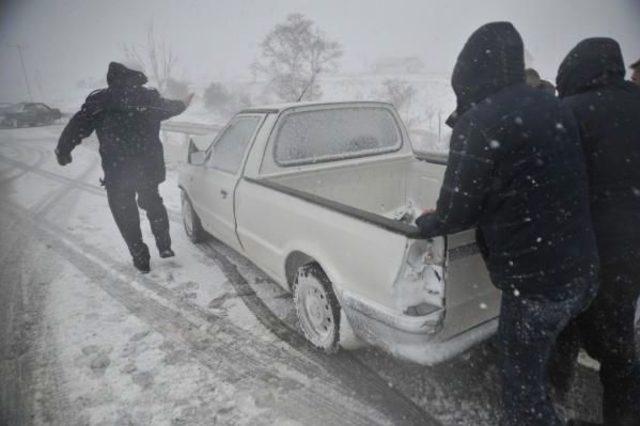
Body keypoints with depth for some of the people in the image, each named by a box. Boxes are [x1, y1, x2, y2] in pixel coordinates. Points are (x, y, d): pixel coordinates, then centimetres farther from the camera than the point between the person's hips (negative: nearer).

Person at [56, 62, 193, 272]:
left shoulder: (99, 101, -3)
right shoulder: (149, 98, 4)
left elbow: (78, 126, -2)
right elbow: (168, 107, 23)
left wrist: (63, 151, 11)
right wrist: (183, 104, 45)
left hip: (117, 171, -3)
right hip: (149, 167, 3)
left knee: (125, 213, 11)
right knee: (153, 202, 25)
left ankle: (141, 259, 13)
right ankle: (164, 246, 21)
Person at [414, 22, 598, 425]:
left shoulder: (478, 124, -21)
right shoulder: (553, 108, 3)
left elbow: (456, 214, -17)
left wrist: (425, 223, 3)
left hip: (535, 280, -8)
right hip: (582, 270, 8)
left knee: (523, 379, 14)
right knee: (534, 364, 28)